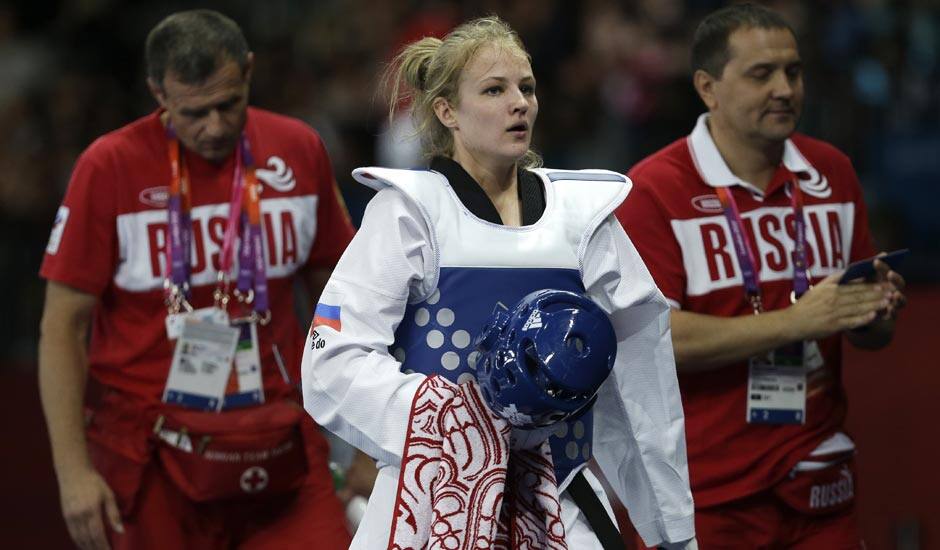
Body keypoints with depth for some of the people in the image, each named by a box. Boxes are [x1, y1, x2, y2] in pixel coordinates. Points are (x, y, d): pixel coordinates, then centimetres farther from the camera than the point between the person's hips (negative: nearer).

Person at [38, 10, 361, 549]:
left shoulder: (299, 149, 3)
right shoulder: (109, 167, -7)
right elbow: (63, 326, -5)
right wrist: (73, 470, -11)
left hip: (281, 448, 3)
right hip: (153, 460, -3)